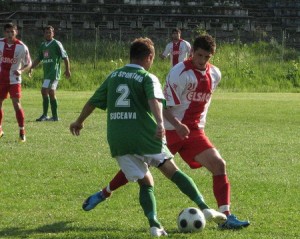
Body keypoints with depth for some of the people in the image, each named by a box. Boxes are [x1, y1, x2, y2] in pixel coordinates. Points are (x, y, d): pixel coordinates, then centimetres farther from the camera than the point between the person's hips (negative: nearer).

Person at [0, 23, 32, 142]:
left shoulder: (22, 47, -11)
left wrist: (21, 71, -21)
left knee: (16, 104, -11)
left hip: (14, 79, -3)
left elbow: (28, 63, -2)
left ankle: (22, 132, -5)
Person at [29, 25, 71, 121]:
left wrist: (67, 70, -8)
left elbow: (65, 57, -5)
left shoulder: (56, 44, -5)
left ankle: (45, 115, -14)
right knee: (51, 94, 9)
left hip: (54, 72, -8)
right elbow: (39, 58, 24)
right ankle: (55, 116, 13)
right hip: (47, 73, 8)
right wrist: (32, 68, 12)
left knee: (44, 91, -17)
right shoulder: (43, 45, 16)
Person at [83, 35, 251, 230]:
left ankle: (226, 217, -13)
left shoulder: (215, 74, 3)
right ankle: (105, 193, 29)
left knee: (219, 165, -13)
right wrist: (177, 125, -35)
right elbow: (165, 106, -20)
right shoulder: (179, 73, -16)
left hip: (194, 132, 4)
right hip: (170, 130, -4)